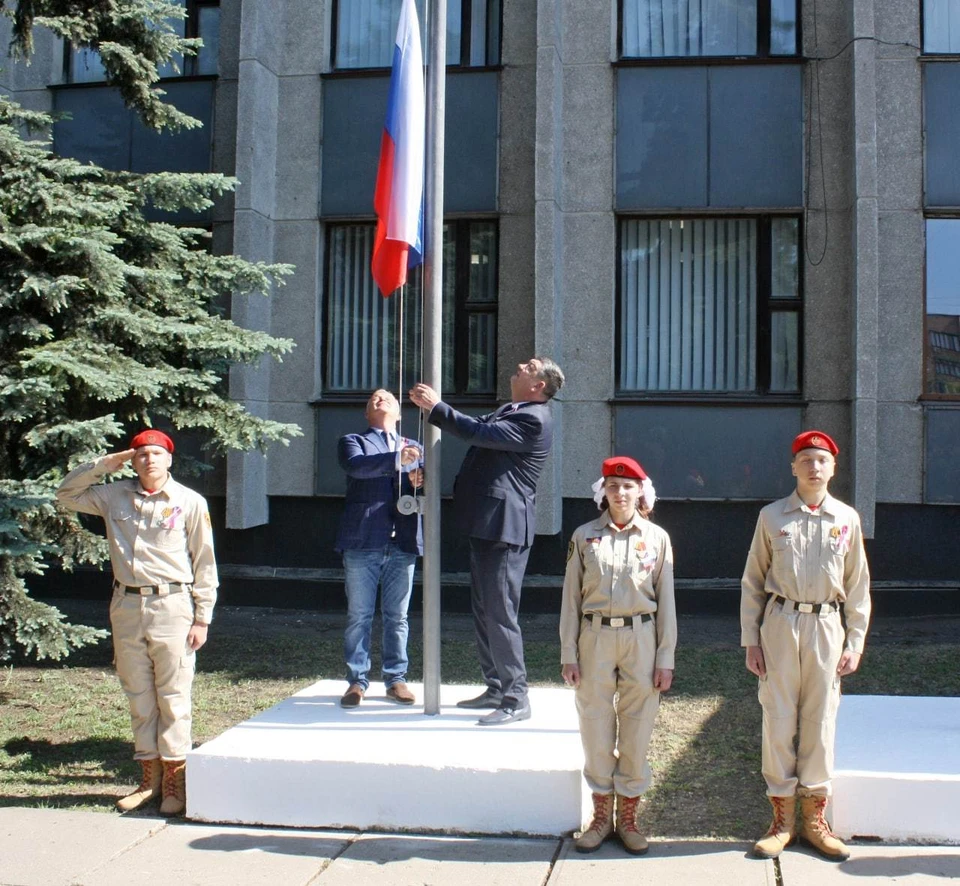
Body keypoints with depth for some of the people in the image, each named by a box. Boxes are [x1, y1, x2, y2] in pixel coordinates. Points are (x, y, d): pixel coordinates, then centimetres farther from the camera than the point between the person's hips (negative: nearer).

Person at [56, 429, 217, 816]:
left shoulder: (190, 502, -2)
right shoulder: (115, 496, 9)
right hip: (127, 606, 4)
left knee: (173, 696, -1)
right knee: (138, 696, 10)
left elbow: (205, 563, -1)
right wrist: (103, 464, 4)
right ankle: (149, 776, 19)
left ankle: (175, 778, 6)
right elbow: (66, 494, 15)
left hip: (172, 606, -4)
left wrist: (202, 618, -4)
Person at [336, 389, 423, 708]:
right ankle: (357, 680, 9)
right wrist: (396, 459, -30)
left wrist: (419, 483, -13)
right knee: (359, 616, 2)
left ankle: (396, 679, 15)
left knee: (397, 617, 7)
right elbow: (356, 465, -15)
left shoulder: (413, 448, 21)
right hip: (363, 541, -3)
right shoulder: (352, 441, 8)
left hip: (403, 543, 3)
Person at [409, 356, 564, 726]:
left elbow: (481, 434, -23)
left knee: (500, 614, -8)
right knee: (484, 611, 16)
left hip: (504, 528, -11)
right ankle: (497, 688, 26)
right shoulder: (511, 411, 17)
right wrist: (433, 405, 7)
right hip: (488, 526, 11)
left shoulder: (533, 419, -15)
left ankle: (516, 699, -1)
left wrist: (437, 407, -18)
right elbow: (477, 427, 19)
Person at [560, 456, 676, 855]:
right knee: (596, 729, 5)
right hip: (595, 636, 0)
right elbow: (571, 597, 3)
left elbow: (665, 601, 3)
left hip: (641, 638, 0)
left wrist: (665, 658, 0)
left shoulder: (657, 538, 3)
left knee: (637, 732, 5)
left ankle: (628, 816, 20)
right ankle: (601, 815, 20)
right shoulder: (585, 535, 2)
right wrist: (568, 653, -1)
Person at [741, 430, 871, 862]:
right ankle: (782, 820, 14)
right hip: (780, 623, -1)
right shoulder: (772, 516, 2)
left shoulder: (847, 519, 5)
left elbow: (858, 586, 9)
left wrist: (855, 643, 4)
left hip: (826, 627, 1)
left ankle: (814, 820, 19)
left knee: (820, 724, 7)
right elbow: (753, 582, 5)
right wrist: (750, 640, 0)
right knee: (778, 721, 2)